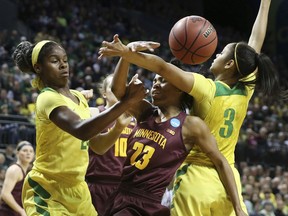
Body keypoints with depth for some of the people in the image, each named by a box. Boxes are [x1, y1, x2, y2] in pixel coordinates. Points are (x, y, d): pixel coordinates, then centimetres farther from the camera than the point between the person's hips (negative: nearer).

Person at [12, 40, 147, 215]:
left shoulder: (78, 97, 10)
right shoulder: (48, 98, -17)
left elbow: (98, 146, 12)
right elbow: (81, 130, -36)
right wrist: (125, 103, -41)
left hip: (76, 189, 8)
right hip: (47, 190, -8)